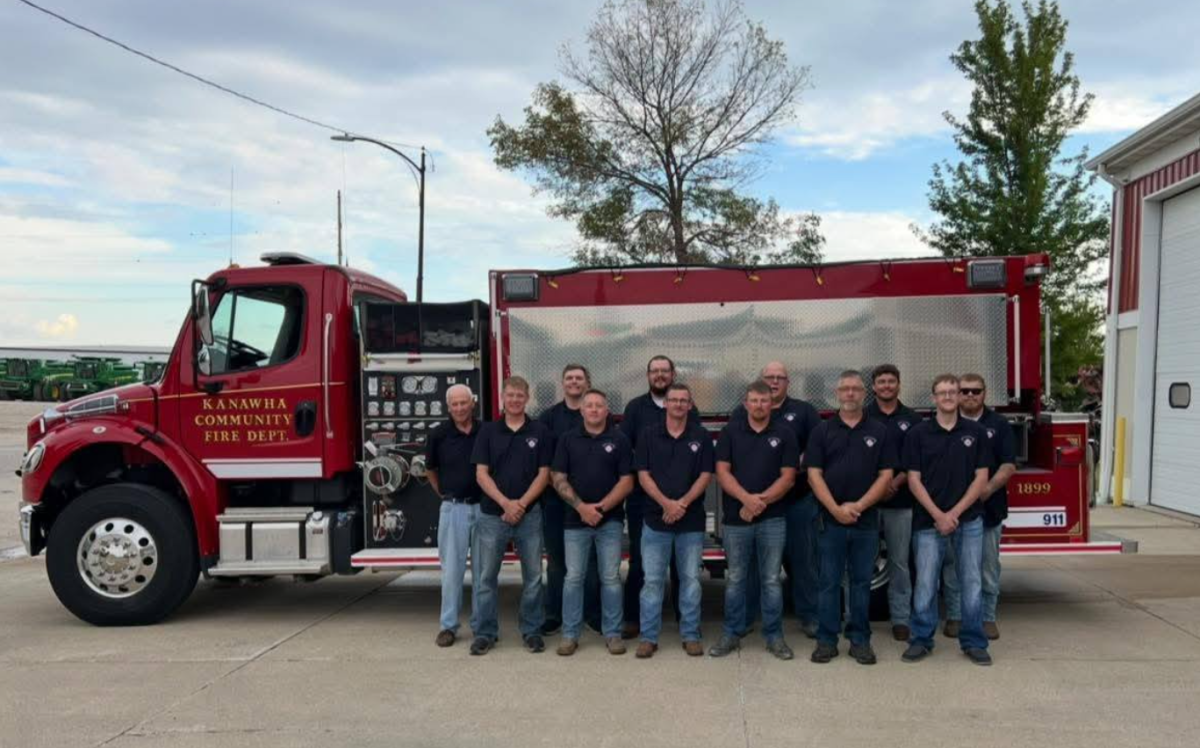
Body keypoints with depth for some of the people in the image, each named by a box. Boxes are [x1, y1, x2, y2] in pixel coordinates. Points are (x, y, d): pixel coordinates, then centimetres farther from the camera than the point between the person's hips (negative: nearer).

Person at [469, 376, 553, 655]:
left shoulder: (539, 432, 2)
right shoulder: (488, 431, 3)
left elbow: (543, 474, -1)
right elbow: (481, 474, -2)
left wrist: (521, 504, -12)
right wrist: (505, 503, -14)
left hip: (529, 514, 0)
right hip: (492, 514, 0)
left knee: (533, 576, 6)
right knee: (487, 576, 5)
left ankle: (532, 630, 19)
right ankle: (485, 632, 16)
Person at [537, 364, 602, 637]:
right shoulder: (549, 416, 7)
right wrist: (549, 482, -6)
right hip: (555, 497, 1)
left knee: (591, 557, 5)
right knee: (556, 558, 8)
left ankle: (593, 614, 16)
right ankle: (554, 615, 18)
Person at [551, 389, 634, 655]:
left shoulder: (619, 440, 1)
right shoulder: (568, 439, 5)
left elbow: (626, 481, -3)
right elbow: (558, 478, 0)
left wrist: (601, 507, -13)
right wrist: (581, 507, -12)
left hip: (610, 520, -1)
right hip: (575, 519, 1)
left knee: (611, 578, 4)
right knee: (573, 578, 5)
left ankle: (613, 633, 14)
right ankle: (570, 634, 13)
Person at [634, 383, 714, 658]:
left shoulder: (701, 436, 3)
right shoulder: (649, 435, 2)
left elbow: (705, 475, -1)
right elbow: (643, 475, -2)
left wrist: (683, 504, -14)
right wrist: (666, 503, -15)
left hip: (692, 520, 0)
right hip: (656, 518, 0)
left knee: (690, 579, 7)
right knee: (652, 580, 3)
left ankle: (691, 635, 17)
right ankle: (648, 637, 11)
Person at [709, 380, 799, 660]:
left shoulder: (784, 435, 3)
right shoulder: (730, 432, 3)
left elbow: (788, 477, -2)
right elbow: (722, 472, -3)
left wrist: (762, 500, -15)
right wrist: (746, 498, -18)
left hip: (773, 518, 0)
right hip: (735, 518, 1)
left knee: (771, 580, 6)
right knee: (735, 579, 9)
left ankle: (774, 636, 16)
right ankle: (731, 634, 19)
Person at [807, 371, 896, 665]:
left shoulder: (878, 431, 5)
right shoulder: (822, 431, 3)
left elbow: (886, 474, 0)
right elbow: (814, 474, -2)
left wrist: (859, 505, -10)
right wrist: (835, 509, -13)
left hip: (866, 520, 1)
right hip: (830, 519, -1)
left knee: (861, 582, 8)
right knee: (829, 582, 4)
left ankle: (859, 640, 17)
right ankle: (826, 640, 12)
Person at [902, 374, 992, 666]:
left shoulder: (975, 432, 4)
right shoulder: (918, 433, 0)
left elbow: (981, 478, 0)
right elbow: (914, 480, -2)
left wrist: (955, 513, -9)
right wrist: (937, 515, -11)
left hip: (968, 519, 1)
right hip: (929, 519, -1)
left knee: (971, 582, 6)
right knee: (925, 583, 2)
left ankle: (973, 642, 17)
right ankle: (921, 640, 15)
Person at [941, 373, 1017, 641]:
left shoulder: (998, 425, 6)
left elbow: (1008, 465, -1)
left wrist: (989, 488, -17)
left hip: (989, 507, 1)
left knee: (988, 566, 7)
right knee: (953, 566, 5)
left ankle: (987, 618, 18)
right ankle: (955, 616, 15)